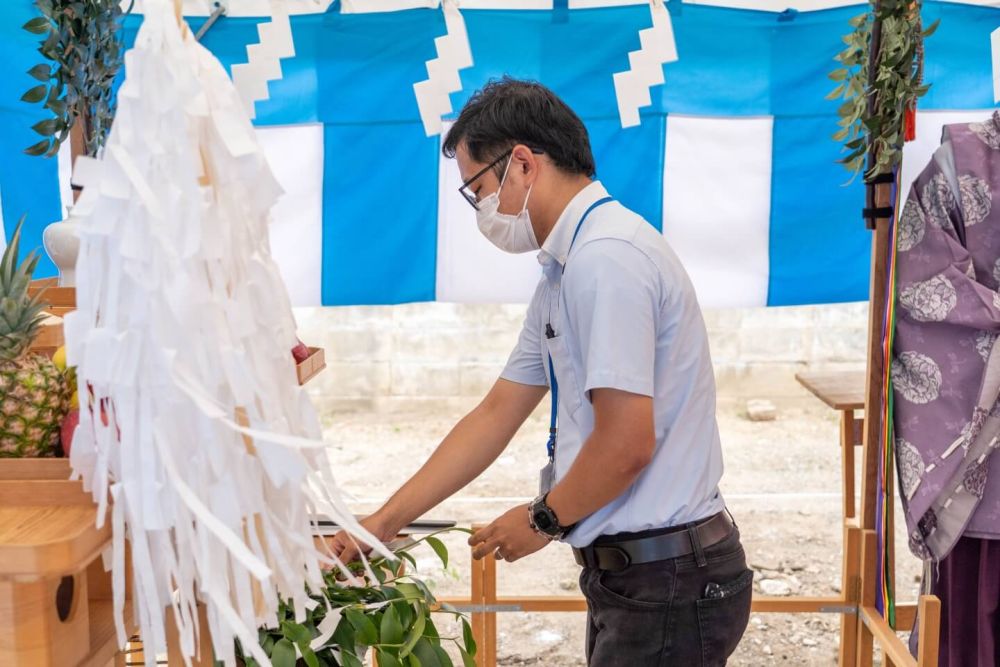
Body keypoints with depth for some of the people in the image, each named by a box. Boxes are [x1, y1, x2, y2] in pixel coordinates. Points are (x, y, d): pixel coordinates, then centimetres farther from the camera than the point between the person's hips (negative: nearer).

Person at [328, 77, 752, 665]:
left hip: (668, 579, -9)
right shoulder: (565, 271, 12)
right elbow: (496, 416, 15)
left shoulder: (606, 257, -20)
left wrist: (542, 520, -5)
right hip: (628, 569, 9)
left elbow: (626, 446, -24)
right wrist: (383, 523, 13)